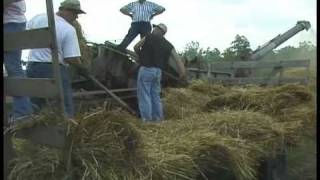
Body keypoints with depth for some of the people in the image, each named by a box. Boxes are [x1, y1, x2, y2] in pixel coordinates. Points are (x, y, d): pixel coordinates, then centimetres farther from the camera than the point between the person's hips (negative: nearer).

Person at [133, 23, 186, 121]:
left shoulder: (149, 37, -3)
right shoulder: (168, 45, 10)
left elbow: (136, 47, 4)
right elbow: (177, 59, 2)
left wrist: (141, 54, 23)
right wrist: (182, 72, -2)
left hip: (146, 69, -6)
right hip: (158, 71, 6)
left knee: (144, 95, -1)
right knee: (155, 95, 14)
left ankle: (146, 119, -2)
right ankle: (158, 118, 17)